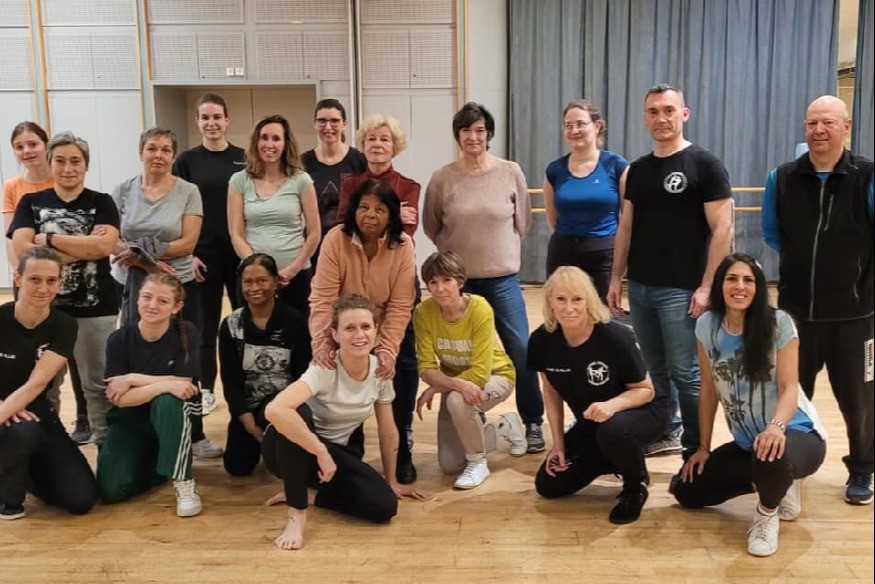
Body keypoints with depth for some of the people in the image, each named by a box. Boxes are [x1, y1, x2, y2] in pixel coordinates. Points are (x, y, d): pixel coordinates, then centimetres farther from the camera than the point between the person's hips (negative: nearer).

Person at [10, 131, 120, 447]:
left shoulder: (102, 202, 3)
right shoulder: (30, 203, 7)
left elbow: (104, 246, -14)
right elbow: (22, 249, -9)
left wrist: (49, 239, -11)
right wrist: (83, 248, -14)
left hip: (95, 307, -1)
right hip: (43, 307, 2)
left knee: (98, 384, 6)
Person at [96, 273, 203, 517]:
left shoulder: (186, 333, -13)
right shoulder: (119, 339, -11)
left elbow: (185, 385, -20)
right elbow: (121, 398, -18)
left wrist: (132, 379, -19)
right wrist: (165, 384, -32)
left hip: (171, 420, -1)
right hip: (129, 423, 2)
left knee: (168, 400, -36)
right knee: (111, 491, -19)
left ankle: (184, 482, -22)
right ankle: (153, 462, 14)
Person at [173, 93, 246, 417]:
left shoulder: (243, 159, 4)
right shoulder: (187, 161, 1)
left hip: (240, 252, 1)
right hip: (203, 254, -1)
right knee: (206, 323, 6)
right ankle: (205, 390, 17)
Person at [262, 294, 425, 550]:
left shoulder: (380, 370, -11)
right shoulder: (325, 370, -28)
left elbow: (387, 430, 2)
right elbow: (274, 411, -45)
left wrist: (391, 482, 9)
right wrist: (321, 452, -37)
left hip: (340, 451, 5)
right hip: (296, 450, -5)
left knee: (384, 506, -18)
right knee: (298, 413, -39)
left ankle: (303, 490, 6)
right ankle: (297, 513, -23)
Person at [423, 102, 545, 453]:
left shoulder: (511, 173, -2)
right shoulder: (442, 179, -4)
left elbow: (522, 223, 8)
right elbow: (431, 227, 8)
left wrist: (499, 249, 9)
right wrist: (458, 252, 8)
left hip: (503, 279, 0)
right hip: (458, 279, 0)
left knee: (521, 351, 0)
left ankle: (533, 423, 16)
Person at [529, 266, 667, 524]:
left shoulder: (615, 337, -29)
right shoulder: (542, 340, -17)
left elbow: (646, 390, -18)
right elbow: (552, 392, 0)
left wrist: (612, 405, -38)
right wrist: (558, 443, -3)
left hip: (642, 411, -5)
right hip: (590, 423, 5)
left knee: (612, 430, -40)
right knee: (548, 485, 0)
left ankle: (637, 485, -6)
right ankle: (614, 460, 22)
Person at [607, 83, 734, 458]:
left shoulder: (704, 165, -6)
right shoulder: (637, 170, 12)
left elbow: (722, 230, -10)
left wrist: (707, 286, -16)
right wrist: (616, 278, 10)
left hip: (681, 289, -6)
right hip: (640, 287, 6)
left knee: (686, 373, -1)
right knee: (656, 369, 15)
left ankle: (697, 450, 12)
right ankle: (668, 433, 31)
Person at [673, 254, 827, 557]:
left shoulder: (779, 323, -15)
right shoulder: (706, 326, -3)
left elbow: (789, 387, -19)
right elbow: (709, 391, 3)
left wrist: (776, 427, -40)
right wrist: (703, 448, 4)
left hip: (797, 434, -6)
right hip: (746, 442, 6)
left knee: (771, 458, -42)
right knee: (687, 492, 4)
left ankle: (768, 514, -5)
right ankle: (776, 481, 20)